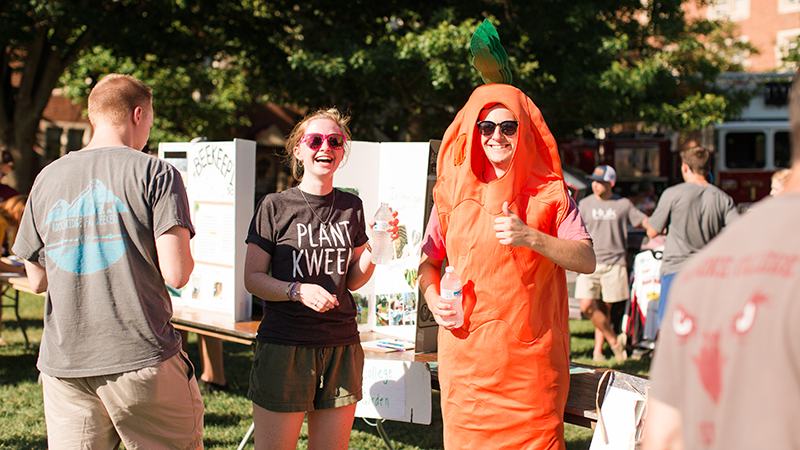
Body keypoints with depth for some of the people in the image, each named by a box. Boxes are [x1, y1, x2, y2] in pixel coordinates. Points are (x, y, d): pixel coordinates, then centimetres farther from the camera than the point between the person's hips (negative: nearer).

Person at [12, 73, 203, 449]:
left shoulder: (47, 179, 10)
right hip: (143, 359, -4)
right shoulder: (156, 173, -4)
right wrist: (183, 255, 9)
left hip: (64, 364, 4)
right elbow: (176, 273, -12)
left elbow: (37, 281, 15)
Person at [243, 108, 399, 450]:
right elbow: (252, 278, -2)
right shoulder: (275, 207, -2)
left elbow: (352, 281, 13)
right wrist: (298, 290, -18)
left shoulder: (351, 207, 10)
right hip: (284, 344, -4)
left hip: (341, 346, 4)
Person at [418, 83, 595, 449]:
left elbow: (587, 261, -5)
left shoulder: (549, 193, 2)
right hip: (466, 349, 2)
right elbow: (428, 259, 17)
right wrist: (433, 299, -2)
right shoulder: (454, 192, 8)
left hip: (531, 353, -1)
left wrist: (531, 238, -19)